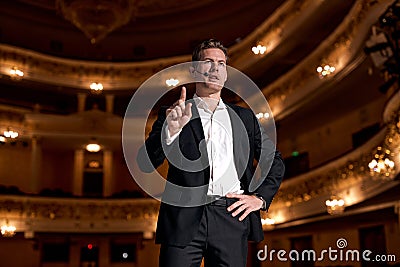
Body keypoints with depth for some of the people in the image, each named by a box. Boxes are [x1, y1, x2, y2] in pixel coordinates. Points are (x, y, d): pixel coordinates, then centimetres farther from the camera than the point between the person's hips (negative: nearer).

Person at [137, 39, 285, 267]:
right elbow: (145, 164, 0)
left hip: (231, 217, 2)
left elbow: (275, 161, 21)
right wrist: (170, 130, -16)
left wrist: (260, 197, 7)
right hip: (184, 219, -2)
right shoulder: (173, 115, 10)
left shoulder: (244, 117, 18)